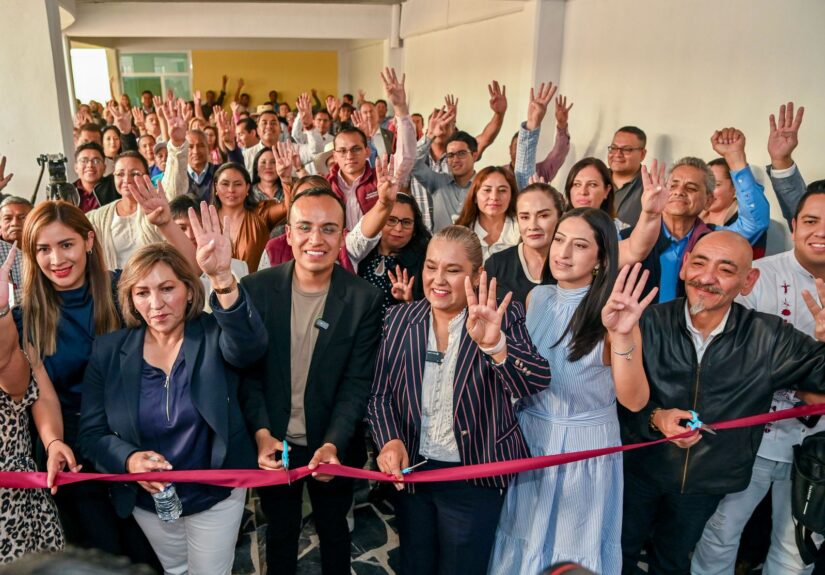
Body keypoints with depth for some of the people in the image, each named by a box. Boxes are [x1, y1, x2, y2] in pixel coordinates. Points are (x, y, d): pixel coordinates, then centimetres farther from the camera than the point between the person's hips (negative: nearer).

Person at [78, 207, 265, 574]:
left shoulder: (214, 336, -17)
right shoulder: (109, 351, -9)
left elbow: (250, 344, -40)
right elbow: (91, 432, -5)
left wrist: (222, 278, -56)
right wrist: (129, 459, -26)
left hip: (216, 495, -3)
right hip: (147, 498, 3)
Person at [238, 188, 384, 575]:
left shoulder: (364, 299, -13)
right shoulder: (255, 288, -10)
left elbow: (357, 382, -12)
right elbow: (247, 370, -7)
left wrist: (334, 444, -23)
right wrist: (261, 433, -18)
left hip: (332, 444, 0)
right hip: (273, 441, 1)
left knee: (333, 532, 23)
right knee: (280, 534, 22)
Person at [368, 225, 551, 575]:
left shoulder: (502, 318, -11)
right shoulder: (399, 319, -2)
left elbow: (536, 383, -26)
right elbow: (379, 394, 1)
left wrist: (494, 343, -43)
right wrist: (390, 440, -17)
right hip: (410, 469, 3)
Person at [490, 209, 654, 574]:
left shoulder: (610, 312, -17)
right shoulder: (536, 298, -3)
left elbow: (634, 401, -27)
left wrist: (622, 336, -41)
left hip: (586, 446, -4)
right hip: (528, 438, 4)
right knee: (524, 546, 22)